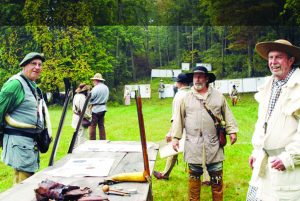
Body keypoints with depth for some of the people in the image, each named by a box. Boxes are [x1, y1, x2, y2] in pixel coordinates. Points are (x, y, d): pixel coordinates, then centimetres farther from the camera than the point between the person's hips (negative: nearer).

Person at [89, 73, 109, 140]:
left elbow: (90, 98, -11)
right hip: (103, 108, 7)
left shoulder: (95, 88, -17)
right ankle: (103, 140, 17)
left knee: (92, 126, 0)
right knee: (101, 126, 13)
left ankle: (92, 141, 3)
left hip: (95, 109, -7)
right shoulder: (106, 88, 7)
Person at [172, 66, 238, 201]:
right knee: (194, 176, 10)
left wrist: (232, 131, 2)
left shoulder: (218, 96, 5)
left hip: (214, 144, 0)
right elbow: (179, 119, 4)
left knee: (216, 176, 8)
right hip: (193, 145, 0)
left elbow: (227, 115, 9)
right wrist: (175, 137, 0)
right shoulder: (186, 97, 3)